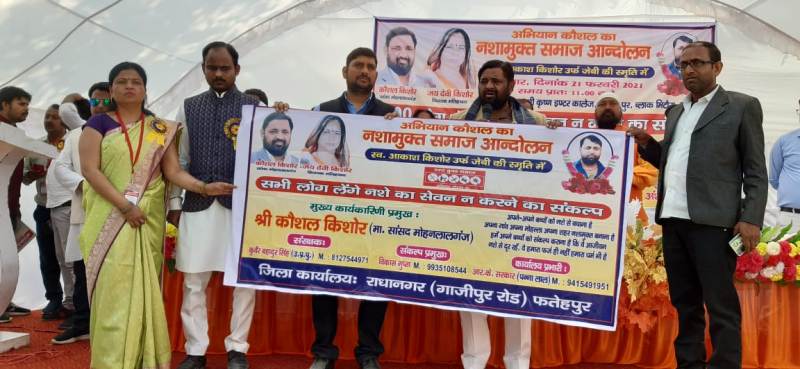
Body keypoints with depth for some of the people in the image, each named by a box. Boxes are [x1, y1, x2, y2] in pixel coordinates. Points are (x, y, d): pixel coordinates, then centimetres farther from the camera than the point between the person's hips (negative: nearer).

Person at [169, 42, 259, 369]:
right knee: (193, 281, 5)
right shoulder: (188, 108, 10)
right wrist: (173, 203, 7)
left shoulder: (254, 108, 5)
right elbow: (180, 159, 10)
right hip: (197, 205, 2)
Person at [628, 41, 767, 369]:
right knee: (684, 302, 11)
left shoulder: (742, 106, 4)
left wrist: (751, 219, -11)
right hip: (672, 219, 6)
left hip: (712, 221, -6)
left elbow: (756, 171, -1)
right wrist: (647, 143, 6)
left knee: (720, 304, -4)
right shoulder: (675, 112, 21)